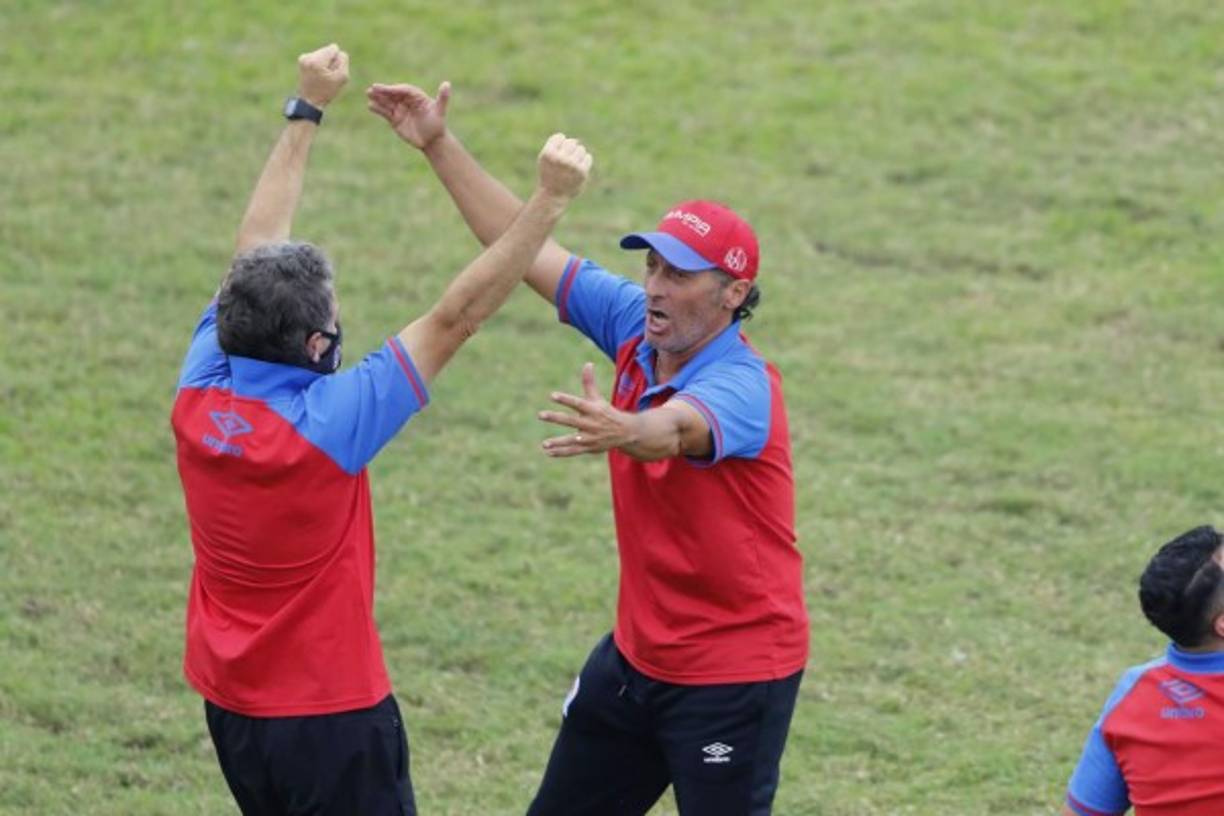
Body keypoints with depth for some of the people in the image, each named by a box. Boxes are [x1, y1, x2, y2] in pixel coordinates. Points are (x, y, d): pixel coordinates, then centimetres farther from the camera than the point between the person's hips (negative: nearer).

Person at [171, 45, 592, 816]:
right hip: (328, 714, -7)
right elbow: (457, 317, -21)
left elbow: (257, 250, 7)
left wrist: (307, 112, 15)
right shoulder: (324, 423, -23)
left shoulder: (200, 394, -6)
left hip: (228, 702, 7)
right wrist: (550, 200, -18)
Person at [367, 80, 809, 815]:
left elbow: (677, 429, -49)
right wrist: (441, 146, 0)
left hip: (734, 674, -8)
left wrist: (623, 433, -71)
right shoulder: (637, 327, -3)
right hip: (638, 656, 8)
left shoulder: (743, 386, -25)